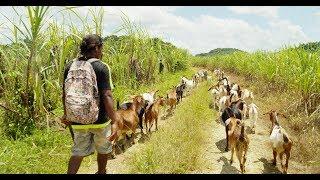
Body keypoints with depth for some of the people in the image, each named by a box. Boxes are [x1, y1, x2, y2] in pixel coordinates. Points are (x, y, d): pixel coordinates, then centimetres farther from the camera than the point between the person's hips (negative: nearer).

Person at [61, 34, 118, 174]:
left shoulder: (70, 67, 0)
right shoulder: (101, 68, -15)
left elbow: (65, 94, 6)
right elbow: (107, 96, -21)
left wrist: (67, 114, 19)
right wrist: (114, 119, -16)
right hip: (99, 119, -3)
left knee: (79, 151, 18)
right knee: (103, 148, 22)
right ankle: (101, 172, 43)